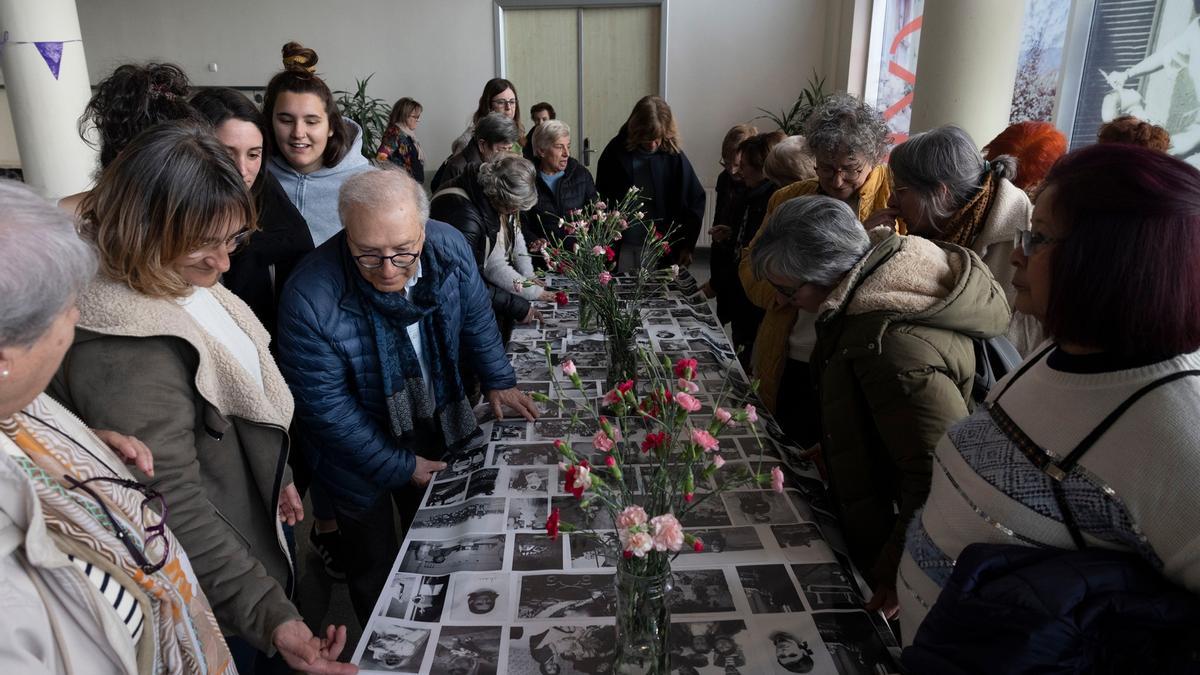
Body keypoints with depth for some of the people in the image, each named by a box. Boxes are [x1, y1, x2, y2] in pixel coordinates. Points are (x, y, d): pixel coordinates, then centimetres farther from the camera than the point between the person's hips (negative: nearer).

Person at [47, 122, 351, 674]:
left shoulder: (187, 281, -4)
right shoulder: (123, 354, -34)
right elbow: (174, 510, -33)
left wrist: (277, 475, 18)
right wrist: (268, 613, -35)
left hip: (253, 537, 8)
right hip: (214, 601, -8)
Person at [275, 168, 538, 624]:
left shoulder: (449, 248, -21)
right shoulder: (310, 300, -34)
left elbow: (475, 318, 1)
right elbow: (327, 410, -24)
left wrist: (498, 381, 6)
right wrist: (400, 467, -17)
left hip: (437, 430, 5)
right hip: (361, 455, -4)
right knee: (377, 568, 15)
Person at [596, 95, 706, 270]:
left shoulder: (674, 156, -5)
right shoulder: (616, 151, -3)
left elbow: (695, 200, 1)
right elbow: (601, 200, 5)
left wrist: (687, 245, -1)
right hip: (622, 247, 1)